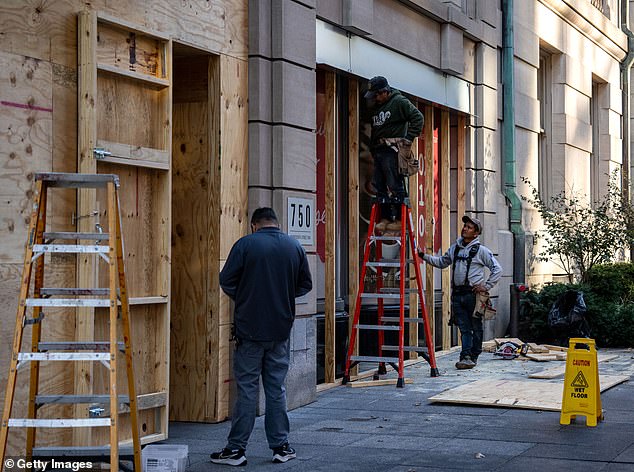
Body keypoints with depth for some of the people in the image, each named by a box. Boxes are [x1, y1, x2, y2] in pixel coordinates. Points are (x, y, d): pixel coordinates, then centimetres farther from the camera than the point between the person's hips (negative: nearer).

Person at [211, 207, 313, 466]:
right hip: (281, 330, 3)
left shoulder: (245, 244, -6)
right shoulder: (295, 246, 5)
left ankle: (236, 448, 4)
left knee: (247, 388, 0)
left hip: (249, 328, -3)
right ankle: (280, 447, 14)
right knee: (276, 388, 10)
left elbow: (226, 281, -6)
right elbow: (305, 285, 11)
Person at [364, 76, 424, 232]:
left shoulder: (399, 102, -5)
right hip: (378, 151, 8)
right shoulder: (376, 107, 19)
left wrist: (408, 138, -11)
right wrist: (372, 148, 16)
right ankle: (385, 218, 12)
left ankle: (399, 219, -3)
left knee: (395, 186, -8)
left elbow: (417, 117, -9)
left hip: (393, 150, -8)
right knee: (379, 186, 7)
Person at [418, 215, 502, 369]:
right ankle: (465, 356, -2)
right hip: (457, 293, 5)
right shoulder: (455, 248, 14)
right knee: (464, 328, 1)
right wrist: (424, 256, 12)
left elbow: (497, 269, -1)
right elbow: (442, 262, 24)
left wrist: (487, 286, -6)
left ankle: (473, 356, 10)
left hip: (474, 294, -4)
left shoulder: (481, 250, -2)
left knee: (476, 327, 3)